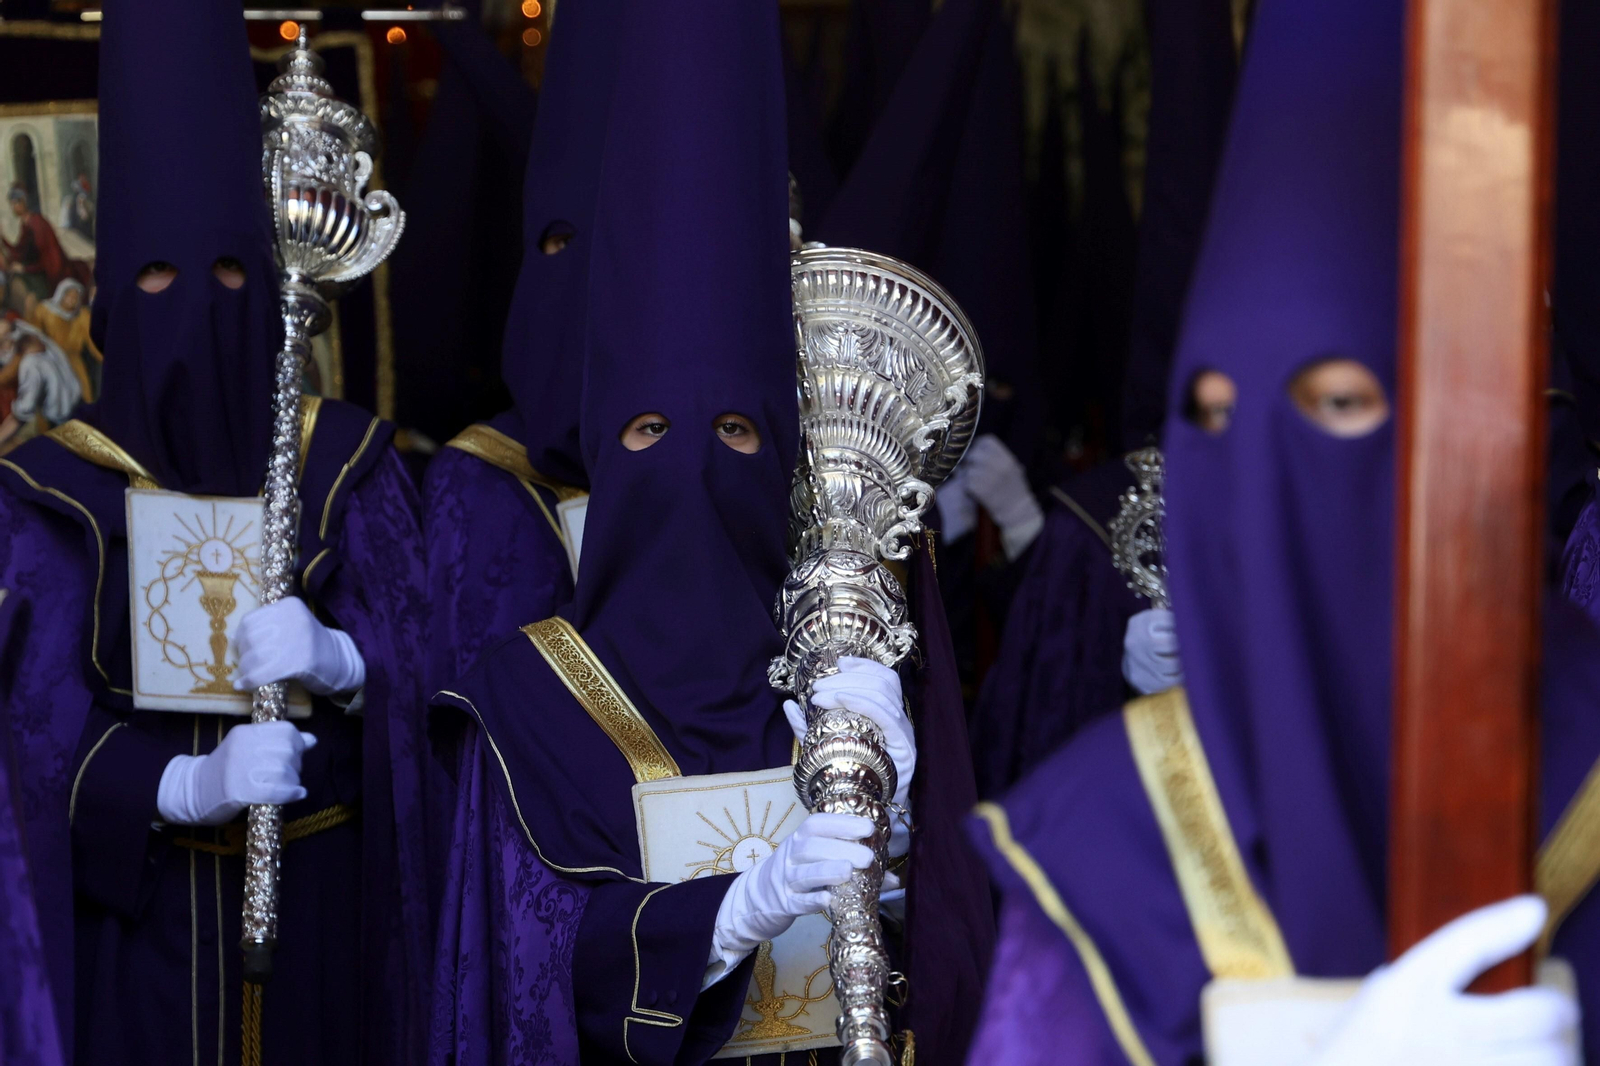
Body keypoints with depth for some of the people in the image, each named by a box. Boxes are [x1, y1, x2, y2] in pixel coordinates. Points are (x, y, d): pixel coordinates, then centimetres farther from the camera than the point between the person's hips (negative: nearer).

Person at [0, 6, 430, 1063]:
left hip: (320, 904, 1)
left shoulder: (350, 462, 2)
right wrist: (195, 784, -29)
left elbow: (417, 674, -3)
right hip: (139, 911, -1)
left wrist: (333, 659, -26)